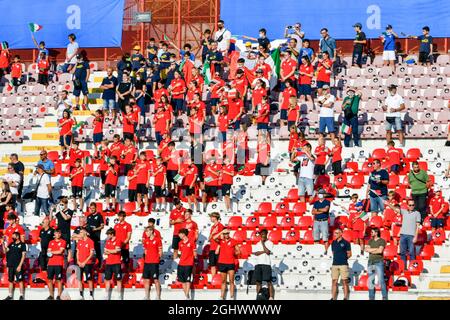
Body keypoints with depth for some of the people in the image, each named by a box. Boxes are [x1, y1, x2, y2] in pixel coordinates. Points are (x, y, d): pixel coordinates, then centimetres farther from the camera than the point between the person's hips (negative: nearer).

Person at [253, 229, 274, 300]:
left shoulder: (270, 243, 4)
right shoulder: (258, 244, 16)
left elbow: (268, 252, -12)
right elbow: (255, 253, 2)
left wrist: (263, 243, -4)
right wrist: (264, 251, -8)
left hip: (266, 264, -5)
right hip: (258, 264, 5)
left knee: (269, 281, -8)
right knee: (258, 281, 4)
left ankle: (271, 297, -9)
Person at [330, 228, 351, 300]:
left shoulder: (345, 243, -2)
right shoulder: (333, 242, 13)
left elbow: (349, 254, 1)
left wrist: (344, 258, -3)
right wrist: (336, 258, 12)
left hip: (343, 264, -5)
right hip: (335, 264, 5)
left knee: (344, 281, -3)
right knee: (334, 281, 4)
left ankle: (345, 298, 1)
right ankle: (333, 298, 7)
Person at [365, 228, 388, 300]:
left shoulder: (382, 241, -1)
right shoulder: (370, 241, 16)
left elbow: (380, 251, -14)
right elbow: (367, 249, 1)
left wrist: (371, 250, -4)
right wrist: (376, 249, -8)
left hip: (379, 262, -6)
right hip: (371, 262, 6)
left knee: (381, 280, -9)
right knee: (370, 281, 5)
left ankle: (385, 297, -5)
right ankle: (371, 297, 10)